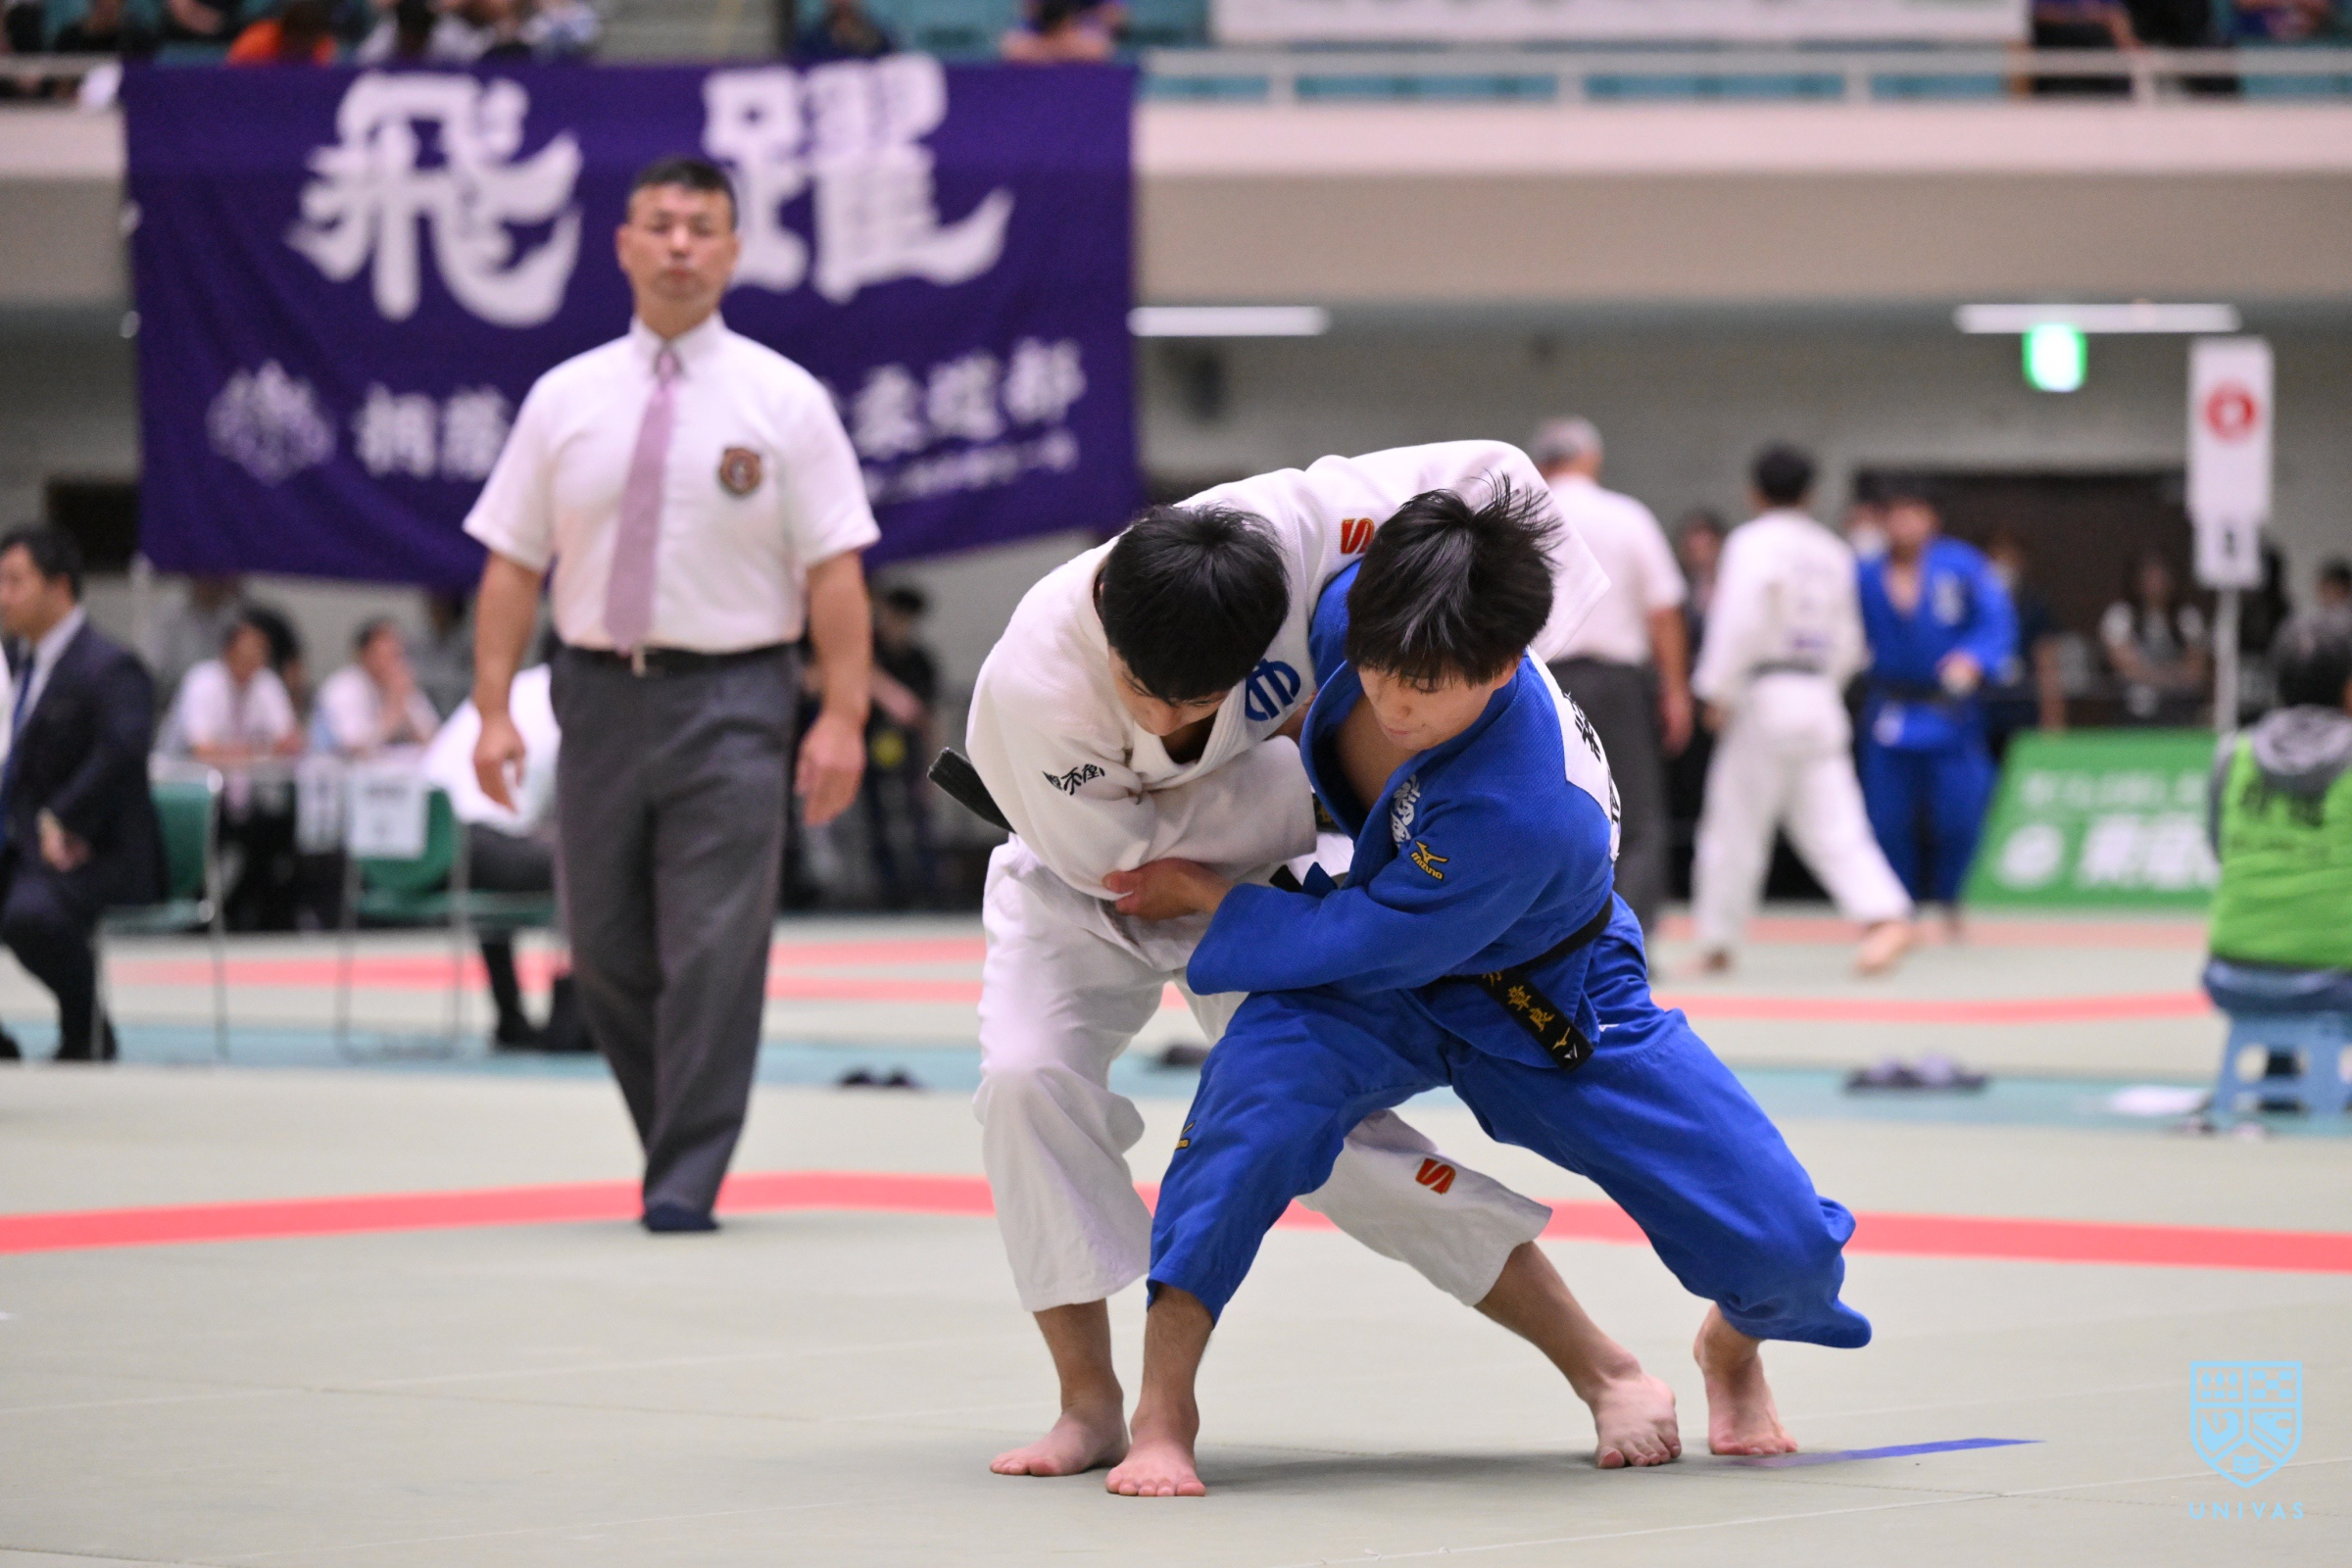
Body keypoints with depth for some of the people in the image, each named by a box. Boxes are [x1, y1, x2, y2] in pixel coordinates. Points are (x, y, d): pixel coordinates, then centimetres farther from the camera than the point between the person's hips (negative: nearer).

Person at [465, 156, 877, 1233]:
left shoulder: (783, 401, 0)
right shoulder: (566, 398, 8)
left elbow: (834, 571, -4)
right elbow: (512, 564, 7)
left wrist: (843, 717, -13)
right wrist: (493, 710, -2)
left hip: (730, 702, -3)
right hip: (601, 696, 3)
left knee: (713, 952, -7)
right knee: (607, 955, 9)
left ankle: (686, 1184, -3)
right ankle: (679, 1137, 28)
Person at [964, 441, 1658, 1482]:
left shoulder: (1287, 530, -37)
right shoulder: (1033, 683, -40)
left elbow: (1489, 475, -24)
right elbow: (1122, 857, -28)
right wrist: (1319, 766, -27)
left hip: (1252, 877, 1)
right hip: (1082, 884, -1)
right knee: (1030, 1078, -24)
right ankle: (1092, 1406, -9)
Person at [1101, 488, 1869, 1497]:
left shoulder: (1518, 815, -42)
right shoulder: (1346, 608, -26)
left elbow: (1363, 944, -27)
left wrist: (1203, 895, -19)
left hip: (1546, 1002, -3)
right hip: (1382, 997, 3)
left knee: (1791, 1253, -10)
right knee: (1270, 1077, -34)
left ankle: (1733, 1345, 30)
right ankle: (1162, 1408, -25)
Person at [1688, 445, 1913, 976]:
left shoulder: (1754, 543, -8)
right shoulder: (1833, 552, 13)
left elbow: (1741, 623, -18)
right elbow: (1849, 642, 17)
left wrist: (1717, 692, -12)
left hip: (1763, 696, -6)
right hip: (1821, 702, 6)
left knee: (1734, 827, 5)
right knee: (1833, 826, 1)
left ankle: (1716, 945, 12)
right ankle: (1886, 914, -20)